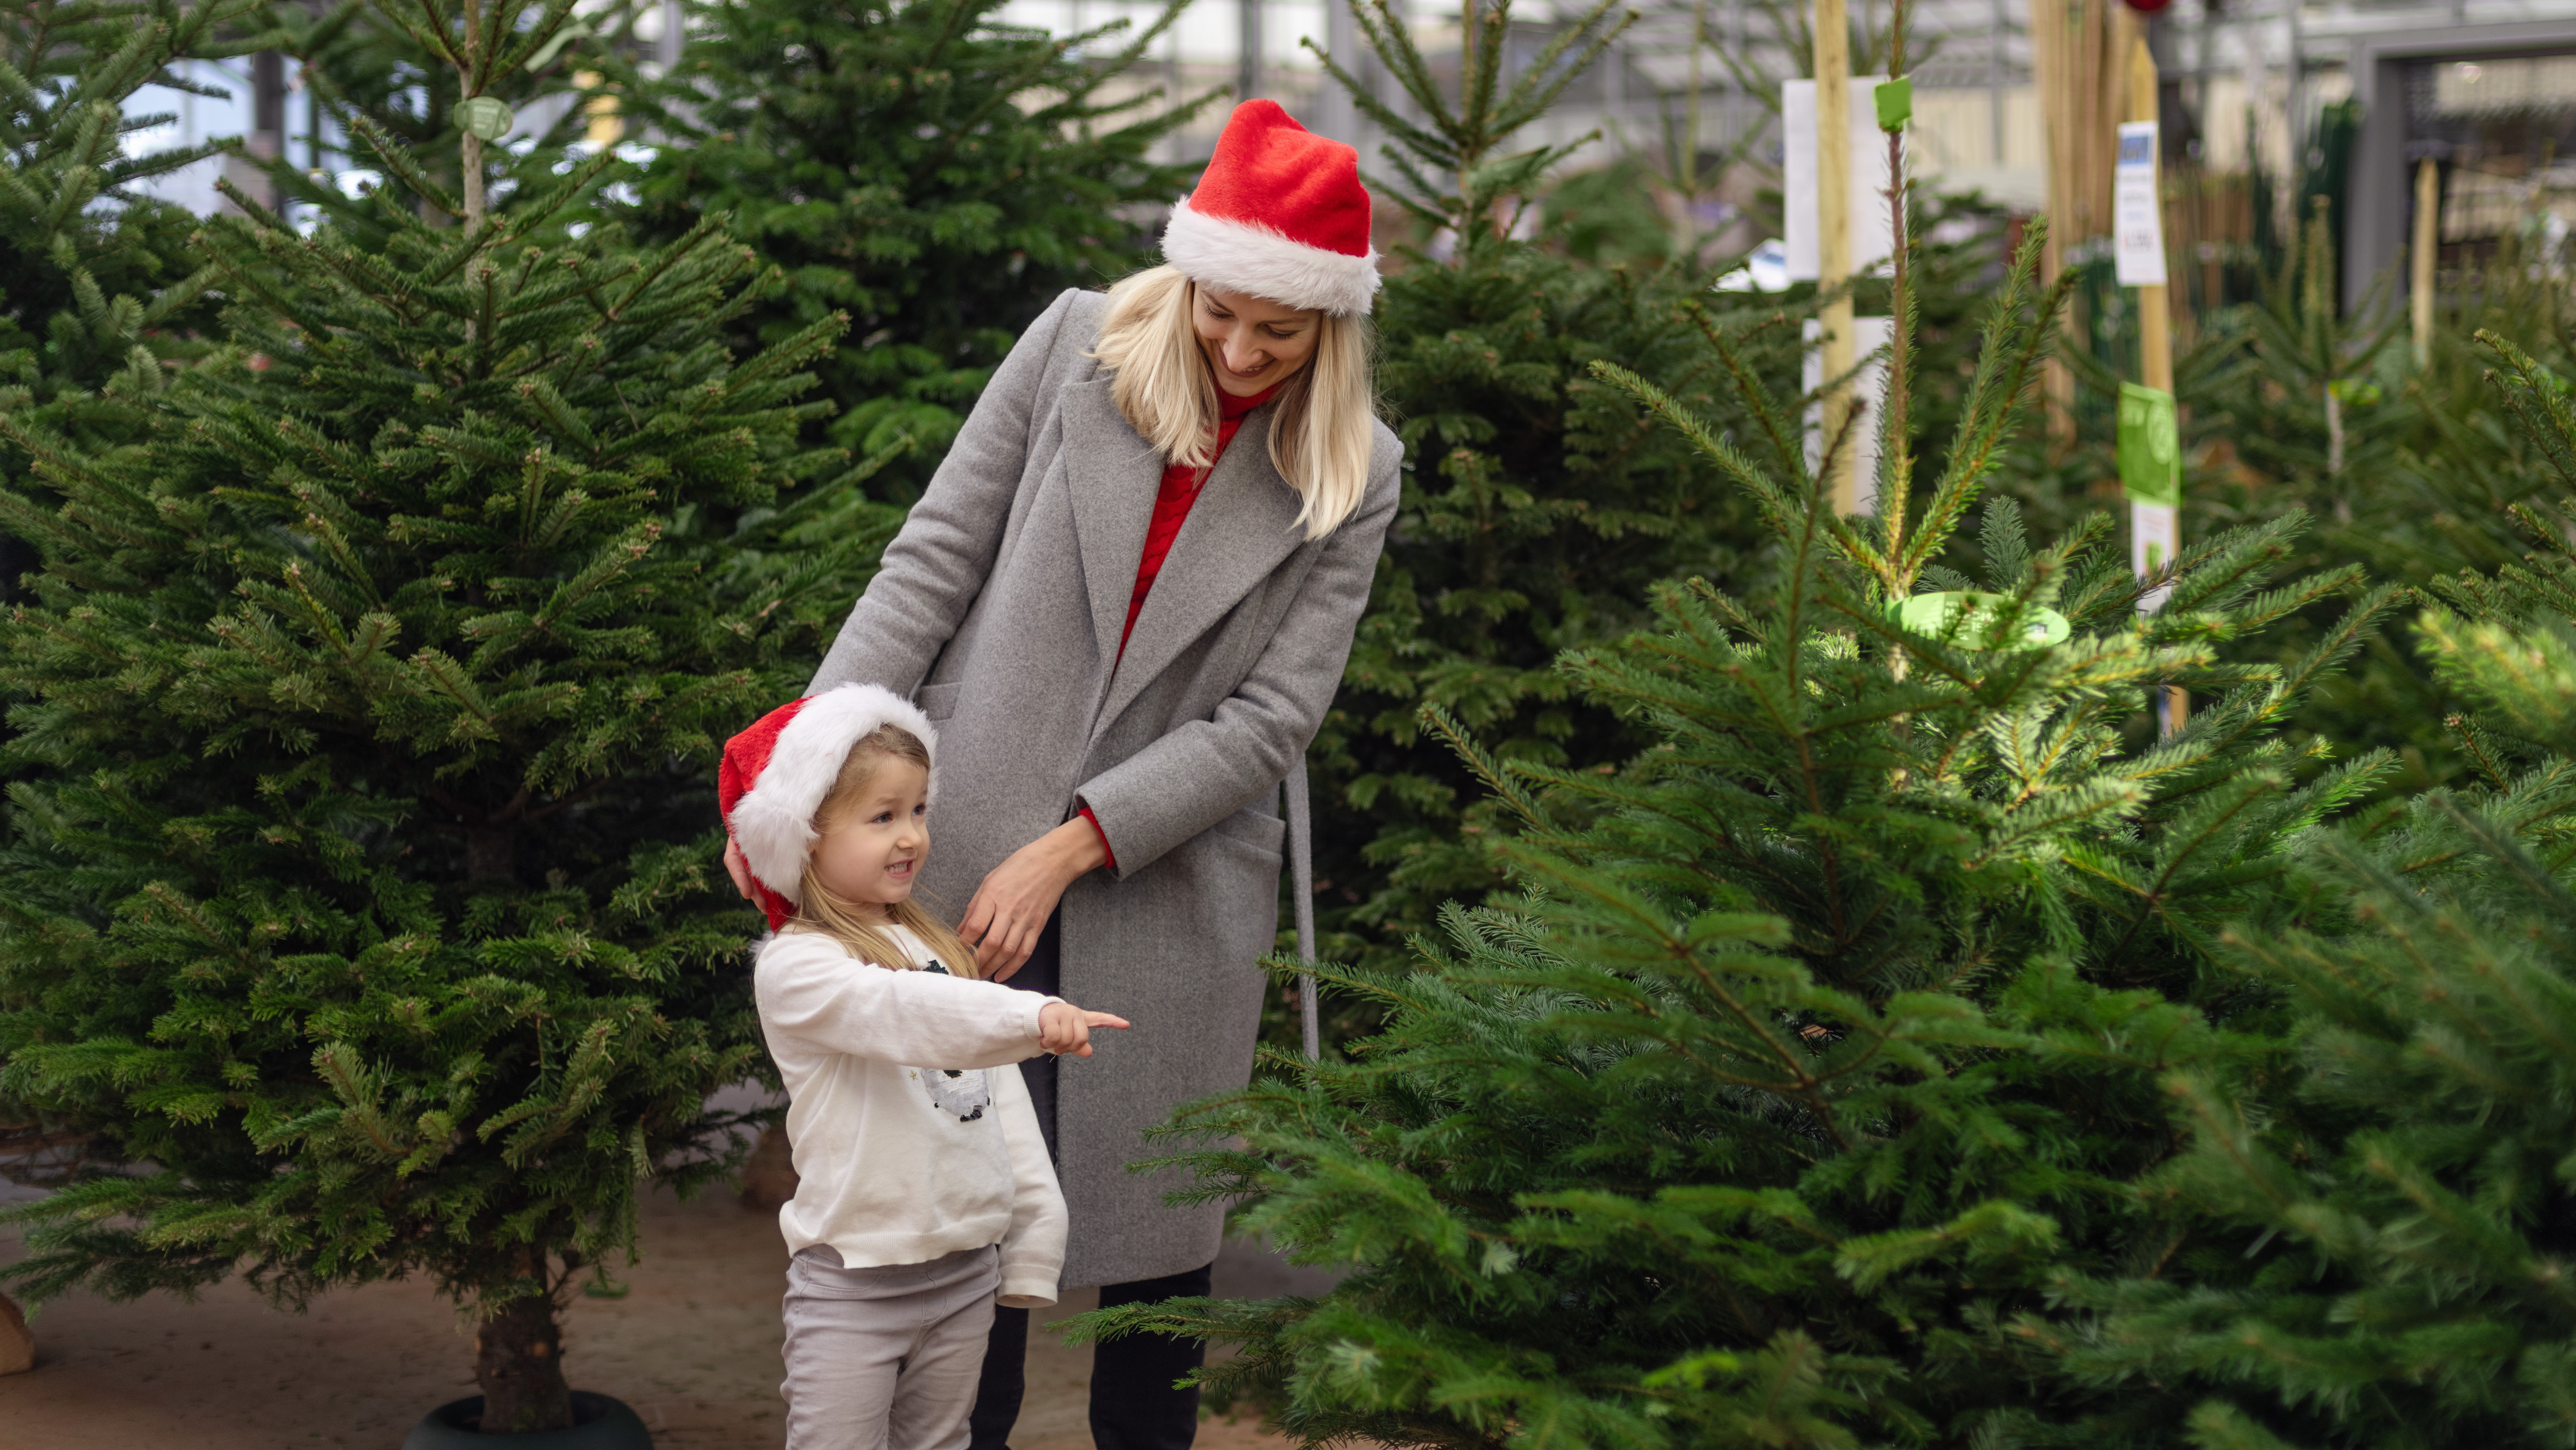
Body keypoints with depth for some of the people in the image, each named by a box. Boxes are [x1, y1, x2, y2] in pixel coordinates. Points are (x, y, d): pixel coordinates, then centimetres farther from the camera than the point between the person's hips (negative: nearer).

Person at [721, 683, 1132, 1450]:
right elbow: (904, 1012, -30)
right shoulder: (794, 967, -12)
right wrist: (1033, 1016, -44)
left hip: (969, 1269, 7)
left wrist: (1032, 1236, 11)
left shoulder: (941, 946, 11)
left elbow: (1001, 1096, 13)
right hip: (854, 1283, -7)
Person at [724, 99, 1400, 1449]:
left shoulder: (1351, 476, 1)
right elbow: (934, 560, 0)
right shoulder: (1079, 347, 1)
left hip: (1166, 901, 0)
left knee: (1158, 1234, 9)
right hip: (965, 856, 0)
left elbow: (1268, 718, -5)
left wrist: (1066, 851, -13)